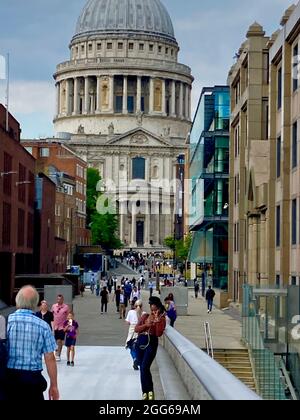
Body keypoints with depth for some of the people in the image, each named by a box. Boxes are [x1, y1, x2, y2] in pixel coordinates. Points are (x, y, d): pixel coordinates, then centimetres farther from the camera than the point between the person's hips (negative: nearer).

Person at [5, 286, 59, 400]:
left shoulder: (6, 322, -5)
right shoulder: (43, 326, -4)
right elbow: (50, 359, -3)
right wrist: (54, 386, 7)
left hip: (8, 378, 1)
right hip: (32, 378, -1)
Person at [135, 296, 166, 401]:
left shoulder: (161, 319, 0)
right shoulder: (145, 316, 9)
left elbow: (159, 334, -12)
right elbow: (136, 329, 3)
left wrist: (157, 321, -19)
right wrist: (146, 325, -12)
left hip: (151, 344, -4)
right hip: (140, 342, 4)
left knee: (144, 368, -16)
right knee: (142, 368, 7)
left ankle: (149, 390, -3)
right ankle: (145, 391, 18)